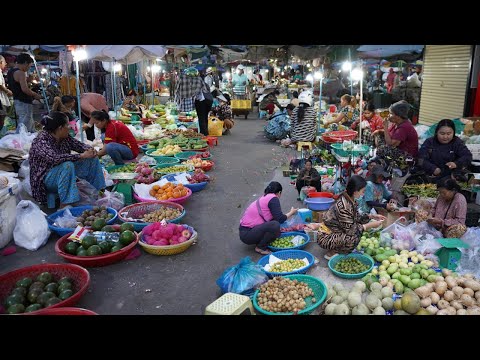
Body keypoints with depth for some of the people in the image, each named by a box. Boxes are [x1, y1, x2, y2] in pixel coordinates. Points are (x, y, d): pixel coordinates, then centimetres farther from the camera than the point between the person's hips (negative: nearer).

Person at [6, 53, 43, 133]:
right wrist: (35, 95, -10)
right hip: (24, 103, -10)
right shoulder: (20, 73, -16)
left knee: (31, 126, 18)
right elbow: (25, 89, -24)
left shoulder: (10, 72, 15)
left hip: (17, 101, 10)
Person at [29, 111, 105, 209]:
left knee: (92, 159, 0)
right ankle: (64, 206, -34)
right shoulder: (41, 140, -25)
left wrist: (90, 150, -19)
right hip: (45, 178, -8)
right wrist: (81, 156, -37)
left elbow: (79, 145, 5)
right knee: (67, 165, -37)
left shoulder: (65, 138, -4)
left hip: (63, 173, 8)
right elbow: (55, 158, -39)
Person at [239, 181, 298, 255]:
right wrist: (291, 213, 2)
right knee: (275, 225, -25)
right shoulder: (273, 198, -11)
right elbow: (280, 219, -16)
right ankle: (260, 248, -8)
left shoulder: (264, 198, 16)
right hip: (247, 234, -9)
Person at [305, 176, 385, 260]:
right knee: (354, 238, -28)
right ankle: (331, 253, -5)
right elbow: (350, 229, -25)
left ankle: (337, 249, 11)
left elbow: (356, 219, 10)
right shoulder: (343, 205, -29)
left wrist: (371, 216, -1)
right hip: (326, 238, -10)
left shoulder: (351, 200, -1)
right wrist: (370, 225, -19)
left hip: (336, 232, 10)